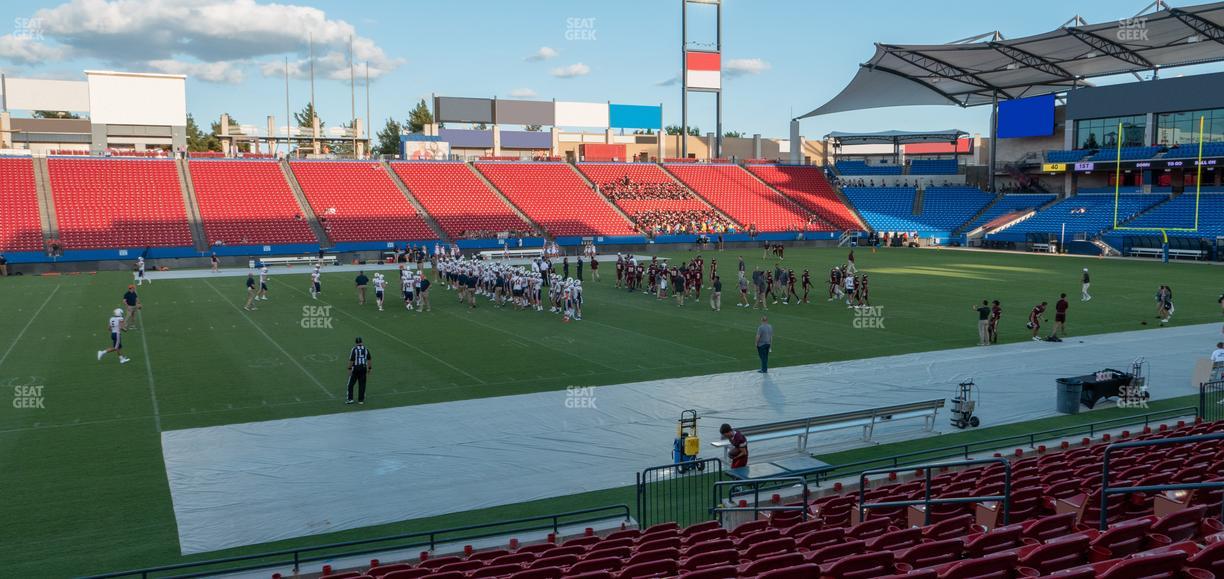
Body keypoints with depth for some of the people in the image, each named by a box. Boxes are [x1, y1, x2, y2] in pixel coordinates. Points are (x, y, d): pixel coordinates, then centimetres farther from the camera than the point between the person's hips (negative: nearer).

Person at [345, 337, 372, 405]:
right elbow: (369, 359, 7)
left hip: (355, 368, -3)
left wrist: (349, 369, -9)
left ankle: (350, 399, 5)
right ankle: (361, 400, 10)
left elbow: (351, 360, -12)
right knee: (362, 384, 8)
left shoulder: (354, 349, -9)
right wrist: (369, 368, 15)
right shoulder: (366, 349, 3)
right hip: (363, 368, 3)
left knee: (351, 384, 7)